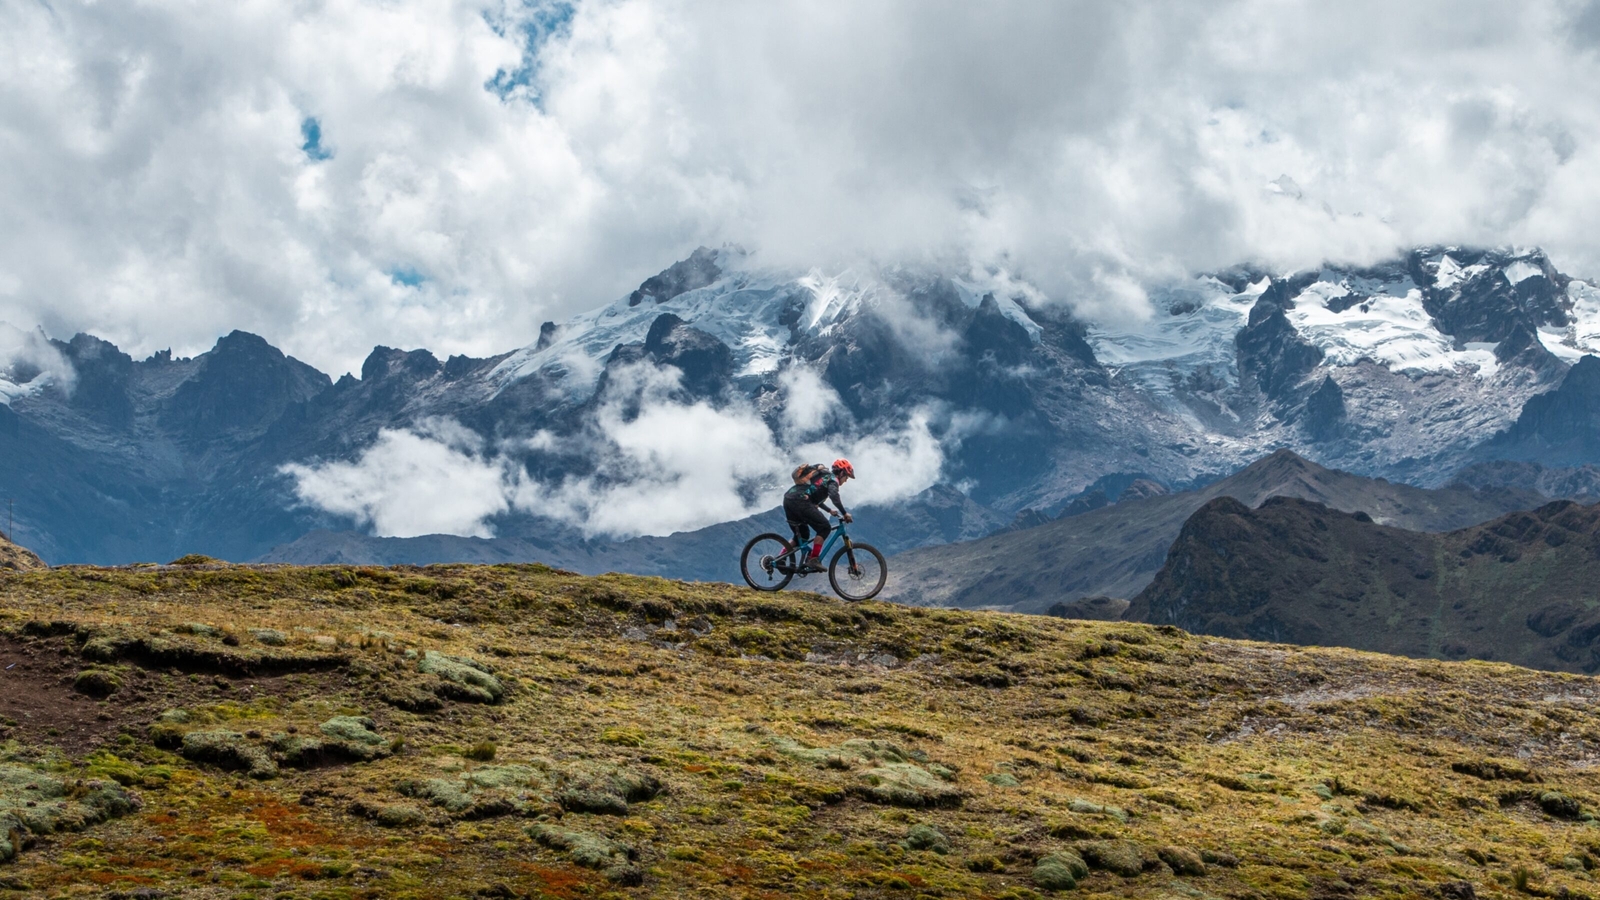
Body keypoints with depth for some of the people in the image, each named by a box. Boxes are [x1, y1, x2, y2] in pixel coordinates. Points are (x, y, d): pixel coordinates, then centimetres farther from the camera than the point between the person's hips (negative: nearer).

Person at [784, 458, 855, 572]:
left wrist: (829, 511, 43)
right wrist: (844, 513, -17)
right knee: (824, 527, -2)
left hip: (788, 499, 9)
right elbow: (834, 496, -16)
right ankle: (813, 560, -10)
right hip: (800, 501, -9)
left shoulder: (822, 476, 33)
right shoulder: (832, 479, 5)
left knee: (802, 534, 20)